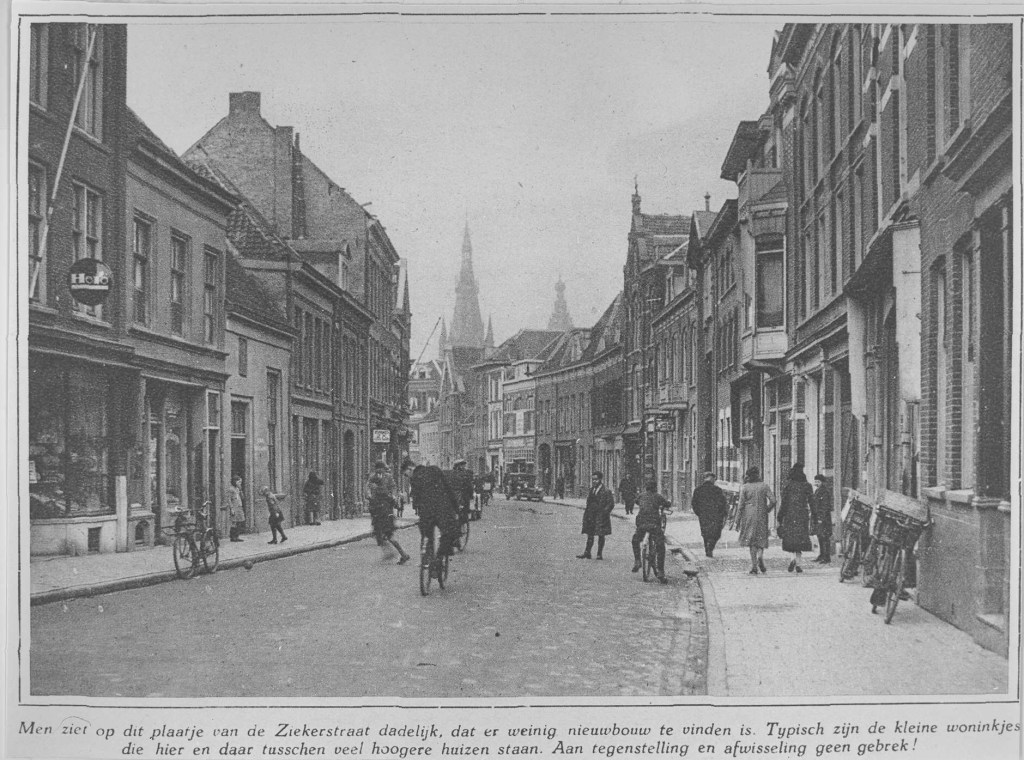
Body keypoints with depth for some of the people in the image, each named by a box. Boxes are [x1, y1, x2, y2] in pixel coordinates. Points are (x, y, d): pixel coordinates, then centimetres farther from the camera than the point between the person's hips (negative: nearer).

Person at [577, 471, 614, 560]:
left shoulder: (605, 490, -9)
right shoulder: (592, 489, 11)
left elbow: (611, 504, -9)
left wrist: (604, 512, -12)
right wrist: (587, 512, 11)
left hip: (601, 516, -6)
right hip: (591, 516, 6)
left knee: (601, 535, 1)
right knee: (590, 534, 6)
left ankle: (599, 554, 7)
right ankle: (587, 553, 8)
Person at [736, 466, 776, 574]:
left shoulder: (744, 487, -1)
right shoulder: (764, 486, 1)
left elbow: (741, 504, -4)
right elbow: (773, 500, -7)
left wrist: (738, 518, 1)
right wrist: (767, 510, 10)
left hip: (749, 516, 0)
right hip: (761, 515, 0)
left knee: (751, 541, 5)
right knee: (761, 538, 12)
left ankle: (754, 567, -1)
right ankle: (760, 556, -17)